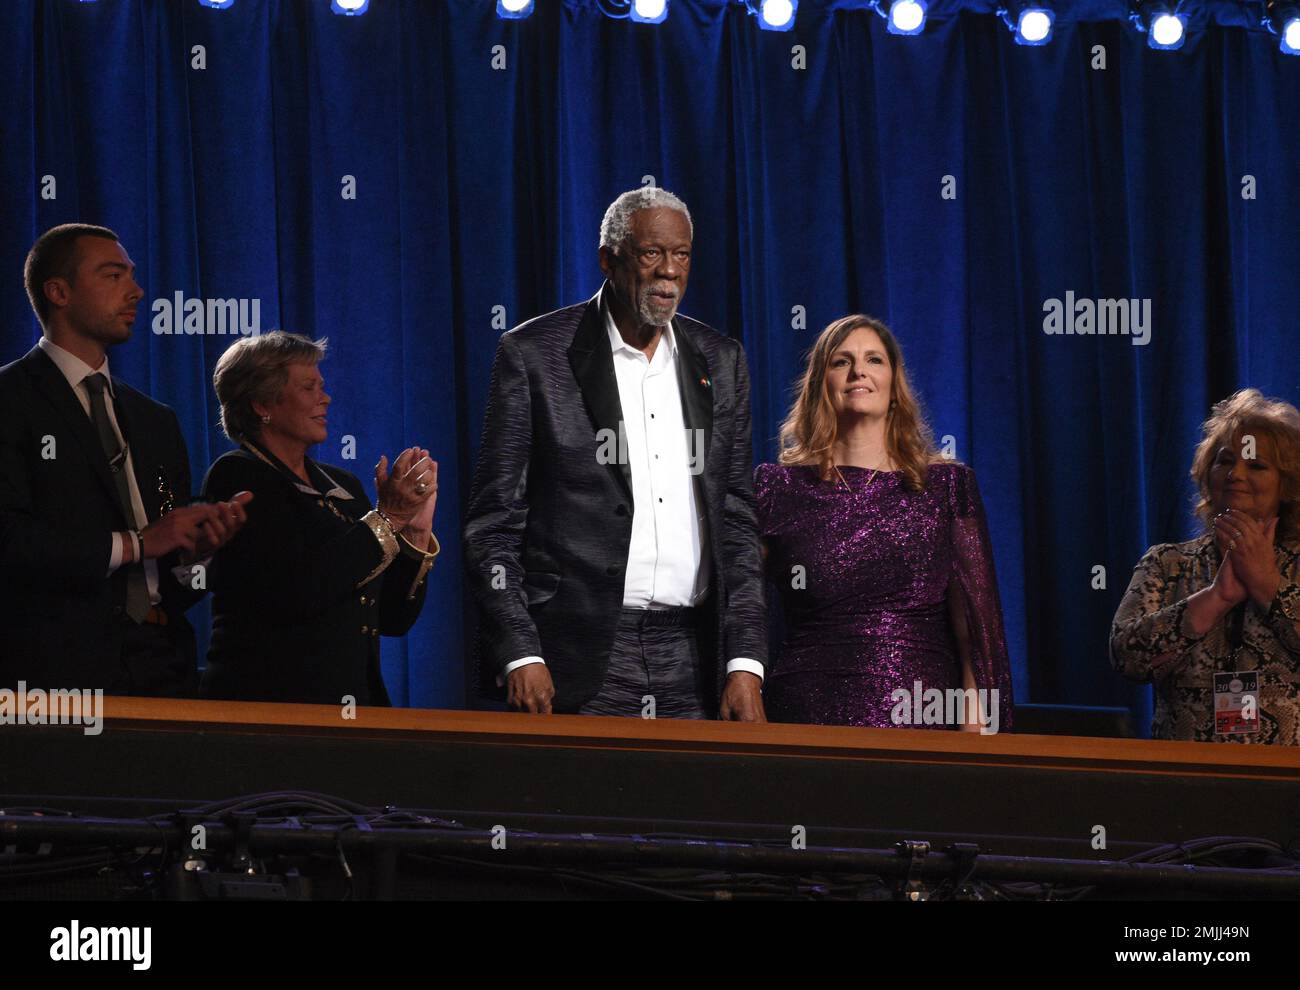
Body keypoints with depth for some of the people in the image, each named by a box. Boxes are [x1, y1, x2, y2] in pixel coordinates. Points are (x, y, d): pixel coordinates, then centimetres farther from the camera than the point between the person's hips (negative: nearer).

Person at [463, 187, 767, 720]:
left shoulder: (720, 362, 13)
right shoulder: (533, 355, 0)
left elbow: (737, 523, 12)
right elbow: (493, 524, -1)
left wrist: (745, 664, 2)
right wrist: (519, 655, -11)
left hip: (692, 655, 4)